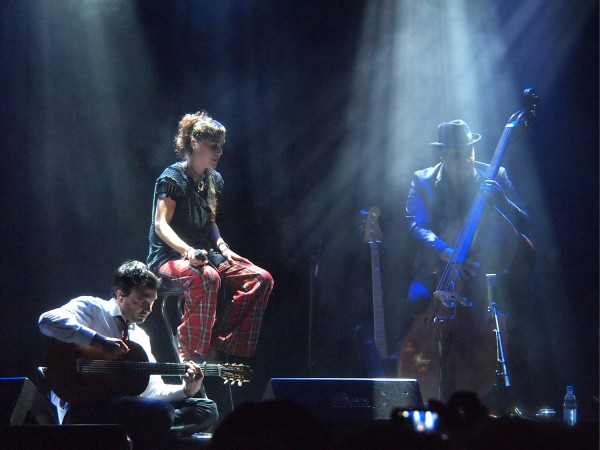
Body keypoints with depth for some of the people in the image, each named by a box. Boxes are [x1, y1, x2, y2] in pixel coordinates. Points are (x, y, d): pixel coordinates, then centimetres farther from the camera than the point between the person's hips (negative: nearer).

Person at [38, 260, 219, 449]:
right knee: (160, 411, -34)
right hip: (82, 406, -8)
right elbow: (48, 320, -17)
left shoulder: (140, 337, 24)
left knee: (207, 409, -1)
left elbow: (153, 391, 19)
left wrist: (186, 389, -1)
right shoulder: (92, 308, 3)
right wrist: (99, 341, -24)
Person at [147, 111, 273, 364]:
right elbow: (161, 225, -17)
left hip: (204, 254, 8)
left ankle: (221, 348, -14)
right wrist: (187, 251, -33)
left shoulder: (214, 180, 14)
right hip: (169, 257, -8)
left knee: (261, 279, -12)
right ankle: (192, 357, -31)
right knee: (206, 278, -40)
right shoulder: (172, 178, -9)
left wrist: (221, 246, 3)